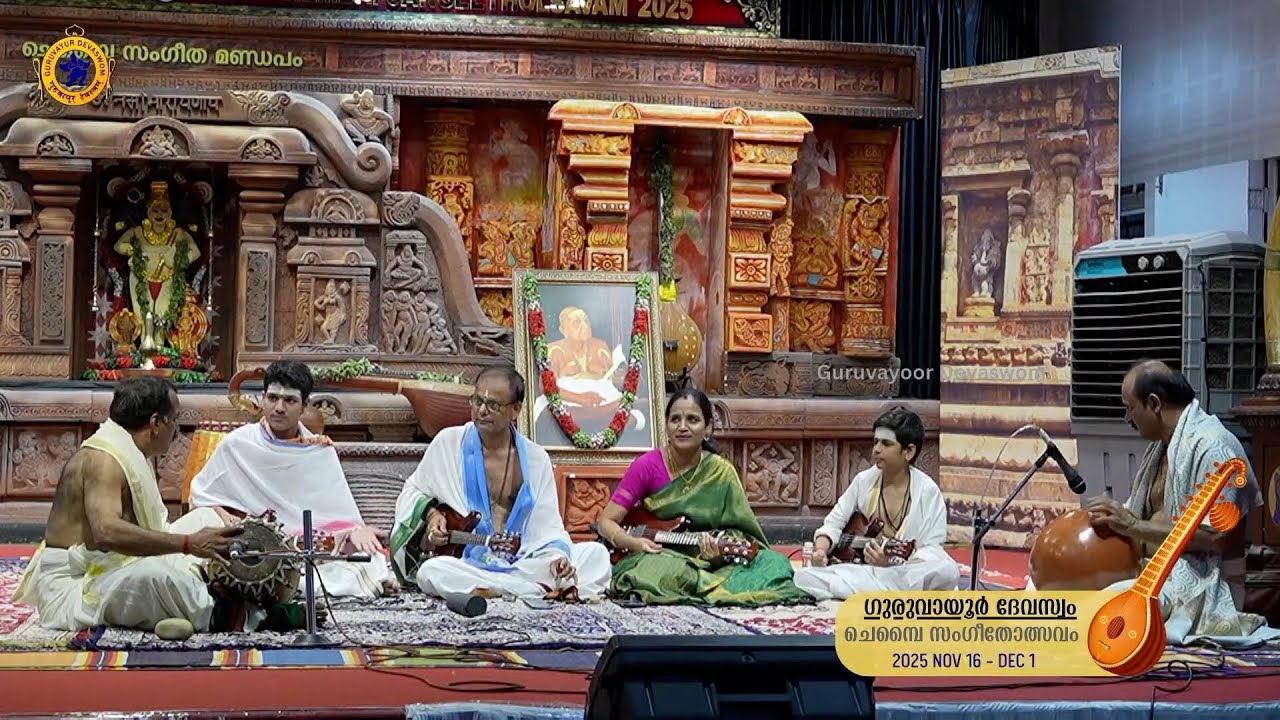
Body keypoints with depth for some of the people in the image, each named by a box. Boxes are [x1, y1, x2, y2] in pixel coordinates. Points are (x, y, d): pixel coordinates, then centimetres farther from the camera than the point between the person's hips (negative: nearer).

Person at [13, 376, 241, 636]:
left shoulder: (133, 456, 12)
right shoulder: (102, 460, -19)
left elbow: (145, 530, 11)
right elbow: (107, 532, -36)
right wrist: (188, 544, -35)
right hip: (73, 584, -11)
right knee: (153, 574, -37)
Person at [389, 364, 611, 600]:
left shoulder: (536, 459, 7)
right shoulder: (448, 443, 3)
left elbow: (548, 528, 6)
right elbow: (412, 492, 15)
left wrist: (557, 556, -14)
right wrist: (431, 512, -6)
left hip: (522, 561, 1)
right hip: (467, 564, -1)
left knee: (597, 554, -17)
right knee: (431, 572, -37)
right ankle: (548, 591, -32)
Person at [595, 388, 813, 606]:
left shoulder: (721, 473, 0)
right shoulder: (647, 466, -3)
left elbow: (736, 533, -1)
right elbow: (606, 521, -2)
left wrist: (719, 551, -24)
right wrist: (633, 543, -21)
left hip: (706, 561, 2)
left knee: (774, 563, -22)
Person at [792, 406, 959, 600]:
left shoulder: (927, 491, -6)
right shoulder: (864, 481, 6)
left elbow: (932, 549, -12)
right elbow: (834, 522, 11)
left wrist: (893, 562, -30)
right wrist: (821, 550, -11)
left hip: (904, 572, -3)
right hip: (860, 569, 4)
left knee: (947, 571, -37)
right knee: (804, 577, -22)